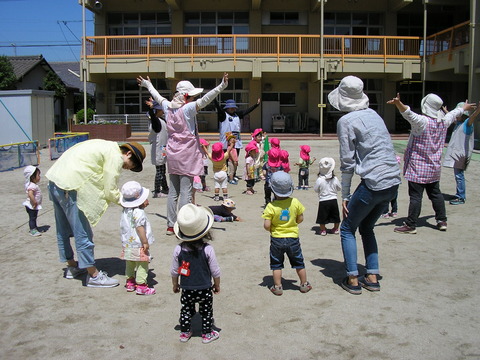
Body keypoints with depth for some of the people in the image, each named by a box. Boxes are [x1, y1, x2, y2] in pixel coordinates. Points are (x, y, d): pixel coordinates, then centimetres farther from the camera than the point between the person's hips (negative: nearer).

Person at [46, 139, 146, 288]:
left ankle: (71, 266, 39)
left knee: (63, 230, 22)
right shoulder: (116, 156, -9)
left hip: (54, 181, 11)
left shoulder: (106, 147, 20)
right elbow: (110, 192, -9)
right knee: (83, 234, -1)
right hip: (69, 188, -11)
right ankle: (94, 275, 9)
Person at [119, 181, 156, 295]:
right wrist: (145, 242, -18)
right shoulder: (138, 212, -20)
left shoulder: (125, 211, 7)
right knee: (142, 265, 0)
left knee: (130, 263, 21)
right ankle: (141, 285, 2)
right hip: (138, 245, -9)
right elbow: (140, 227, -23)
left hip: (127, 244, 9)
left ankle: (130, 282, 31)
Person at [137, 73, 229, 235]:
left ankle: (170, 225, 18)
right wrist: (222, 86, -32)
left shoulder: (168, 107, 6)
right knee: (185, 192, -4)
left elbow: (157, 97, 24)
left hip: (172, 155, 7)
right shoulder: (188, 108, -13)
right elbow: (205, 99, -26)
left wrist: (147, 84, 43)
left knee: (173, 191, 12)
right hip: (187, 155, -7)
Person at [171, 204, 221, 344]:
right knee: (206, 311, 16)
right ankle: (207, 334, 27)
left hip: (186, 289, 2)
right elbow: (215, 271, -11)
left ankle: (184, 333, 30)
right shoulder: (208, 250, -20)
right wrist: (217, 285, 6)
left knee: (186, 310, 20)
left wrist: (175, 284, 13)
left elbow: (174, 271, -4)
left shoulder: (178, 249, -15)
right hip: (205, 289, -2)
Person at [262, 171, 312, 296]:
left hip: (277, 239, -2)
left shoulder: (271, 207, -18)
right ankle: (304, 284, 28)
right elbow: (300, 219, 0)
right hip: (293, 238, 2)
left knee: (276, 264, 13)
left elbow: (266, 226, -18)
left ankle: (278, 287, 16)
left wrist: (271, 229, 3)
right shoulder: (295, 202, -10)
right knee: (299, 263, 18)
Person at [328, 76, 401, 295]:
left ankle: (353, 280, 9)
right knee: (366, 227, 23)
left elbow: (347, 163, -8)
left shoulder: (346, 121, -7)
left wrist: (345, 196, -1)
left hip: (373, 184, -7)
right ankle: (372, 278, 22)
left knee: (347, 229, 11)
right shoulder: (373, 114, 15)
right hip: (393, 182, 7)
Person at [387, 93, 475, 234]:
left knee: (415, 196, -5)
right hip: (434, 167, 7)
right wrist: (464, 108, 46)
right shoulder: (444, 121, 4)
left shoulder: (422, 121, -18)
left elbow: (408, 113, -37)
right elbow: (454, 113, 25)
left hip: (418, 167, -7)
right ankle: (442, 221, 27)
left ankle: (410, 225, -2)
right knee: (435, 193, 19)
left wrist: (398, 103, -52)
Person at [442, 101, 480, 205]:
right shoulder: (458, 123, 15)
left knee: (459, 175, -8)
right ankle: (459, 195, 23)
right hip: (455, 153, 9)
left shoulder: (467, 123, -10)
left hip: (462, 154, -9)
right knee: (458, 175, 14)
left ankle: (461, 198, -2)